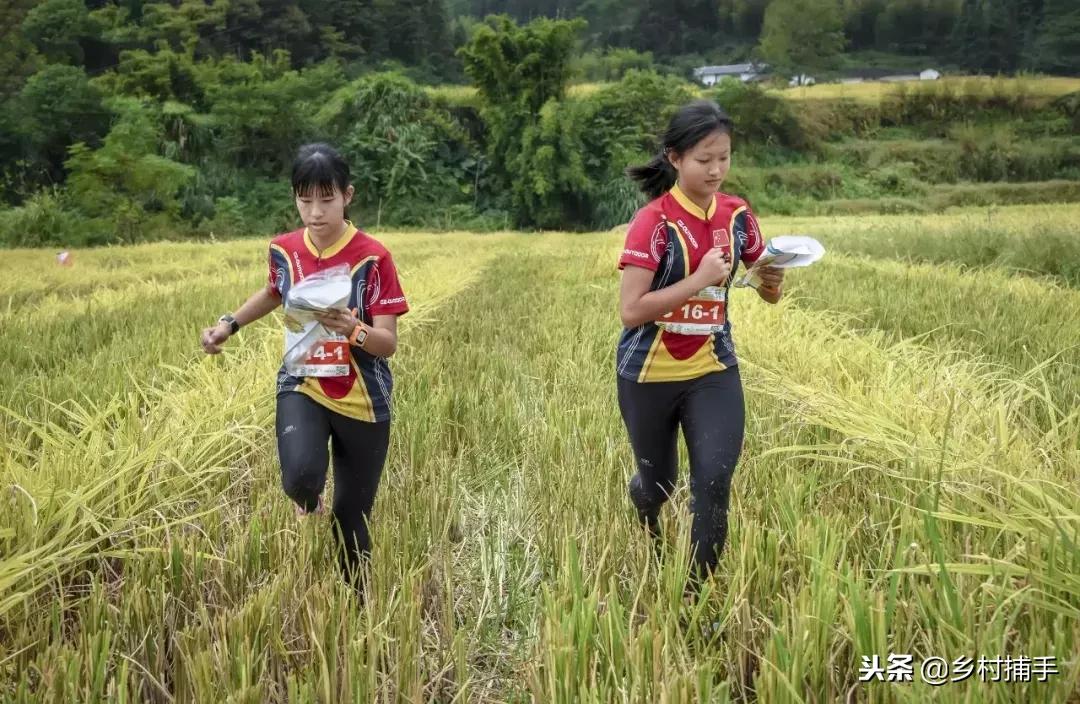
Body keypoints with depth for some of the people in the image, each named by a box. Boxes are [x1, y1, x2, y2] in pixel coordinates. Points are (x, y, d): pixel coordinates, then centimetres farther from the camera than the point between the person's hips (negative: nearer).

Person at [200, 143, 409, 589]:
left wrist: (352, 330, -36)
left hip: (362, 400, -2)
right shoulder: (284, 250, -3)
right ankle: (308, 501, 9)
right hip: (302, 386, 2)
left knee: (352, 518, 7)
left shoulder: (371, 257, -14)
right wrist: (229, 324, 10)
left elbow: (388, 343, -16)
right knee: (301, 478, -30)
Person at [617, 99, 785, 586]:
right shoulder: (654, 222, -18)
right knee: (659, 481, 15)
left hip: (712, 368, 3)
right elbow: (630, 310, -25)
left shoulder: (737, 215, -3)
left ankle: (698, 588, 10)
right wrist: (700, 279, -30)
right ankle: (649, 534, 53)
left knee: (715, 479, -10)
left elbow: (768, 292, 8)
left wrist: (773, 282, -16)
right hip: (649, 373, -3)